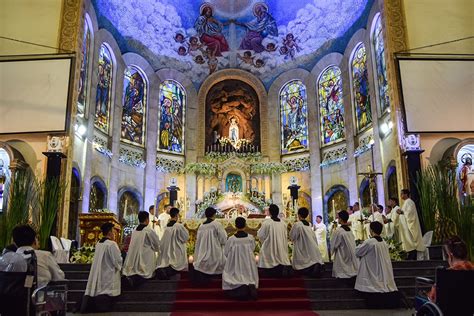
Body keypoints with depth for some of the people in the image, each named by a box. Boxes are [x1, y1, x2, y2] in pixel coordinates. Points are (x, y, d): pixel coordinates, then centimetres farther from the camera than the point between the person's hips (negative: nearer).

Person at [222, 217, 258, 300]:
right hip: (248, 266, 2)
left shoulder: (231, 239, -14)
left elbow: (226, 253, -2)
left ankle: (241, 287, -20)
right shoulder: (250, 238, -9)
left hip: (235, 266, -2)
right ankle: (251, 286, -16)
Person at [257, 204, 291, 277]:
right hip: (281, 248, 4)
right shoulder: (283, 223, -2)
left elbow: (260, 235, -6)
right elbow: (285, 236, 9)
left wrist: (259, 229, 12)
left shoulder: (266, 223, -16)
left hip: (269, 249, -4)